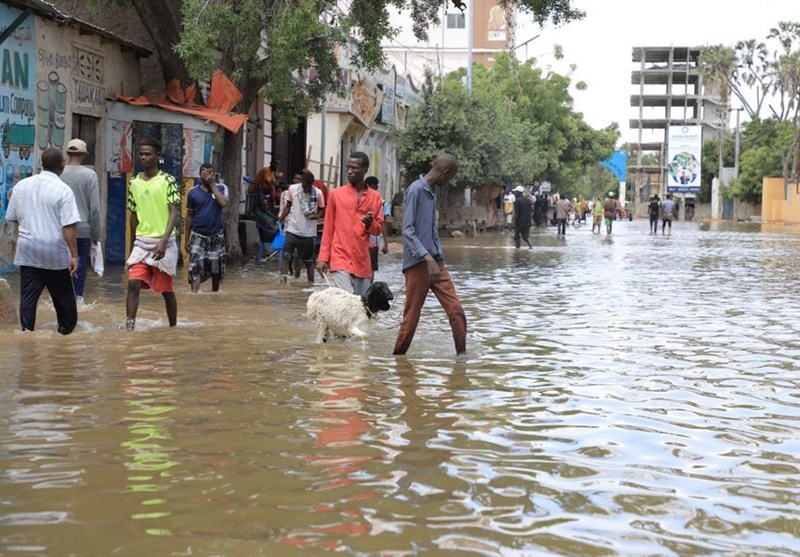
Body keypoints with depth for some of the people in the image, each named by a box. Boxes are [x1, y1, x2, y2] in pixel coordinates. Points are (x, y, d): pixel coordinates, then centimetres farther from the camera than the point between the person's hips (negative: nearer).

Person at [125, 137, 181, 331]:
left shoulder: (167, 181, -5)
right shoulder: (134, 183, 9)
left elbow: (174, 213, -12)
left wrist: (164, 240, -25)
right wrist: (132, 247, 19)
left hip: (163, 244, -3)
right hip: (141, 242, 3)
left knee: (166, 289, 7)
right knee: (133, 284, -12)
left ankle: (173, 328, 22)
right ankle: (129, 327, -16)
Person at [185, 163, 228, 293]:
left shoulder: (221, 188, -1)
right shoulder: (193, 192, 1)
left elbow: (223, 203, -22)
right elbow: (189, 215, 7)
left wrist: (212, 184, -17)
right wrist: (186, 238, 6)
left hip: (216, 236, 1)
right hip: (198, 236, -1)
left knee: (216, 269, 12)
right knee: (195, 268, -14)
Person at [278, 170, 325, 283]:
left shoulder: (318, 193, -7)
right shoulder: (292, 189, -4)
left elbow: (321, 209, 5)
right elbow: (288, 206, 8)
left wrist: (316, 216, -16)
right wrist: (281, 219, -1)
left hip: (308, 232, 0)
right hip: (292, 230, 0)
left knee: (309, 260, 9)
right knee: (286, 255, -12)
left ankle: (311, 284, 21)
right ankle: (283, 281, -12)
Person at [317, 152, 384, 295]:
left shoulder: (375, 197, 8)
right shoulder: (335, 194, 3)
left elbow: (379, 228, 11)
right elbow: (328, 229, 6)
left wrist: (370, 224, -12)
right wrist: (323, 257, 1)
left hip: (362, 261, 3)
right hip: (340, 259, -3)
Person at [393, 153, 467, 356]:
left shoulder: (432, 193, 16)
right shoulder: (416, 190, -11)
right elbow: (407, 230, -17)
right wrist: (428, 258, -25)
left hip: (436, 262, 8)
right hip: (418, 263, -8)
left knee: (456, 309, -1)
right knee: (411, 316, -1)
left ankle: (462, 353, 1)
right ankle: (398, 357, 12)